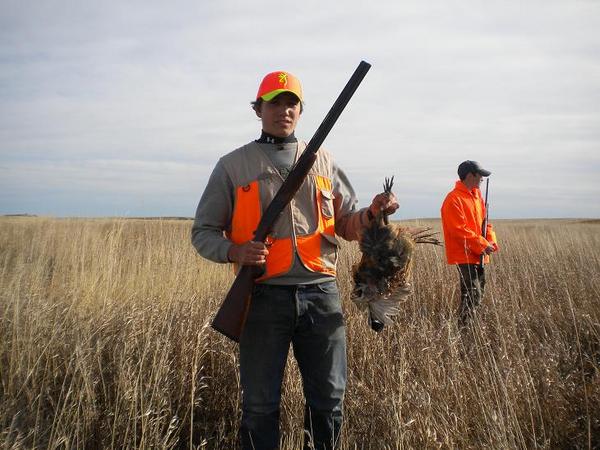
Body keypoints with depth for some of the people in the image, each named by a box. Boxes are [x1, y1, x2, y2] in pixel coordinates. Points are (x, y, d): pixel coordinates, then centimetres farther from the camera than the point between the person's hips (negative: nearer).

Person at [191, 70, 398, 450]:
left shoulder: (323, 161, 13)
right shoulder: (233, 166, 5)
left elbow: (348, 224, 15)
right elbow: (203, 232, 4)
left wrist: (373, 213, -7)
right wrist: (235, 252, -16)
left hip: (321, 294, 3)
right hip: (264, 297, -2)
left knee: (329, 399, 13)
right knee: (260, 405, 10)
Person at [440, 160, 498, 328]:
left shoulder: (476, 194, 13)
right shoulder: (454, 199, -16)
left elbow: (483, 220, 19)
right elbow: (460, 231, -21)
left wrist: (491, 240, 3)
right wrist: (483, 245, -18)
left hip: (478, 255, 10)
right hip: (464, 256, -9)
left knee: (479, 293, 14)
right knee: (472, 296, -12)